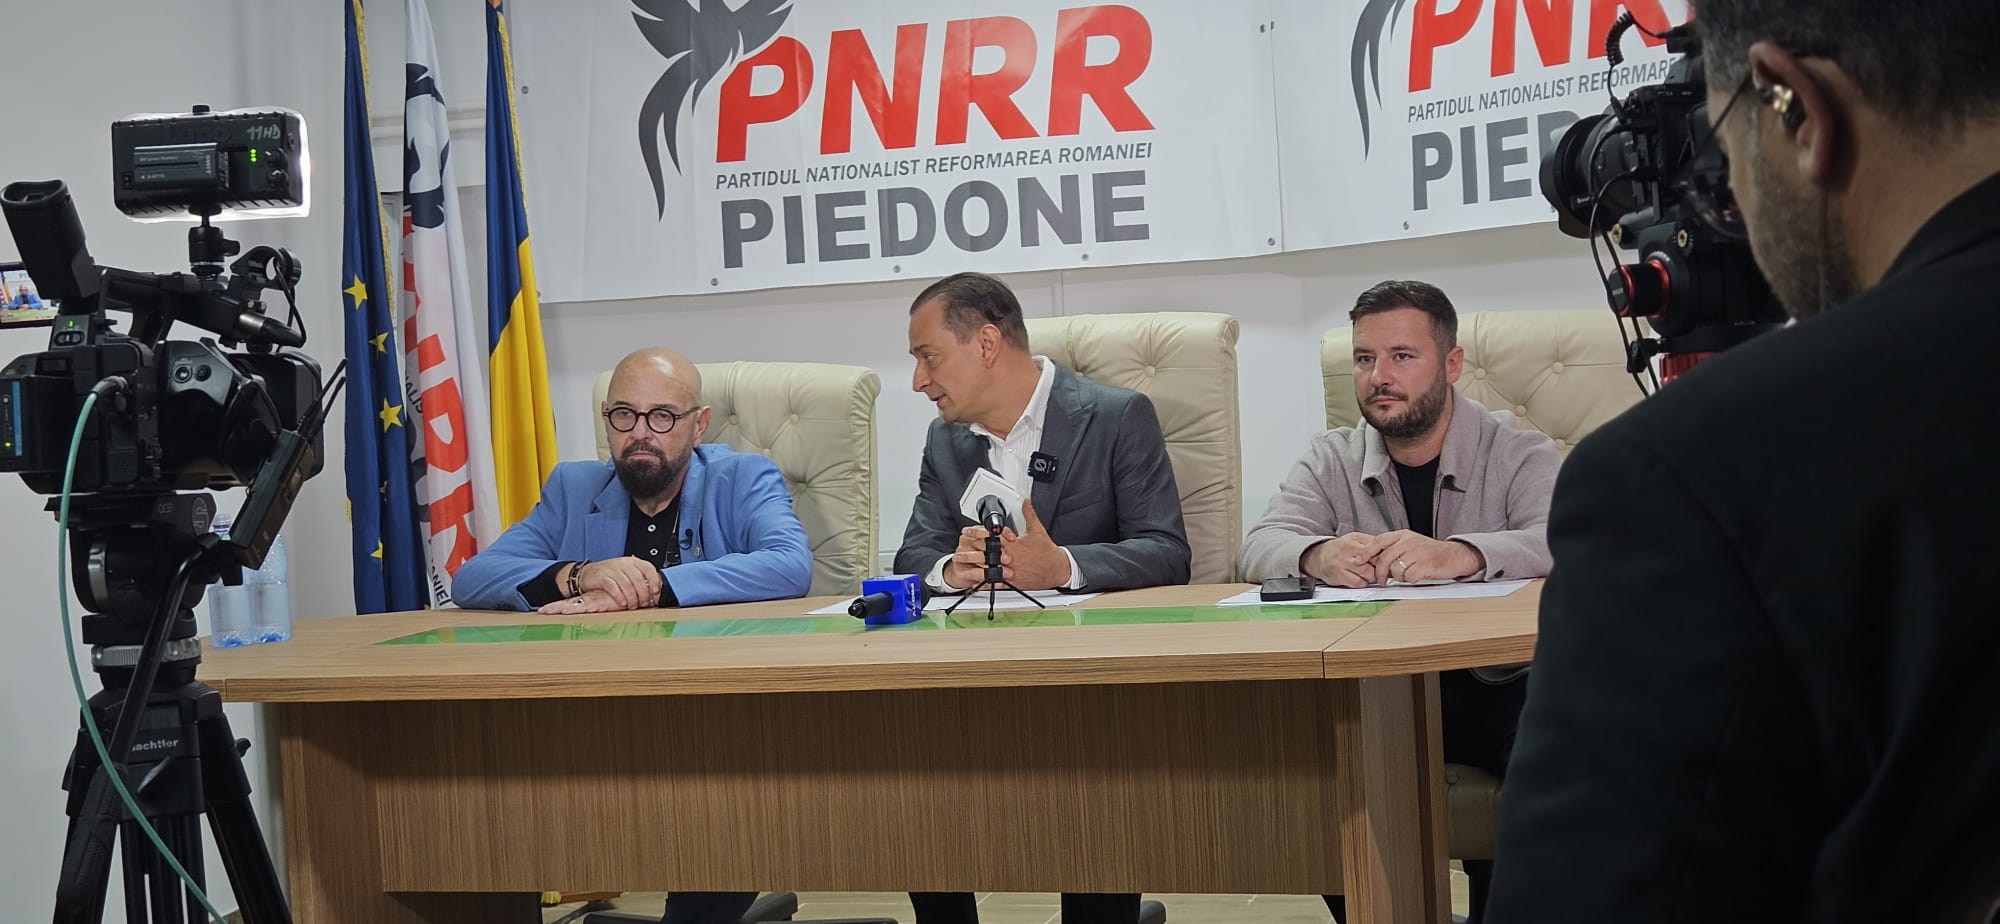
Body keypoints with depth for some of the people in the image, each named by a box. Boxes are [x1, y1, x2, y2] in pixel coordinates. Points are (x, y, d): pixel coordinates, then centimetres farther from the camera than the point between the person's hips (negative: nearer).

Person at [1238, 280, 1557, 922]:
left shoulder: (1517, 453, 0)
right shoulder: (1332, 460, 9)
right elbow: (1262, 547, -6)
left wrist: (1455, 555, -39)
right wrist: (1319, 556, -31)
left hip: (1494, 684, -2)